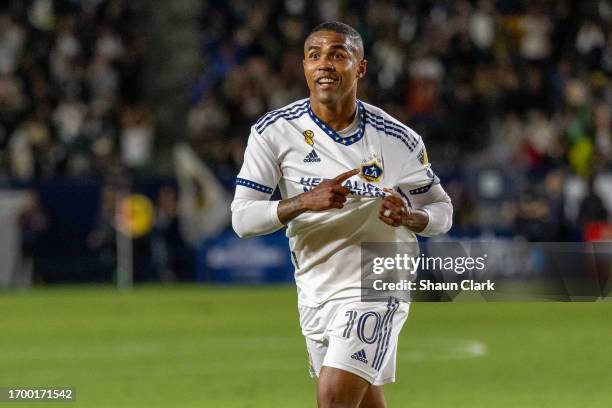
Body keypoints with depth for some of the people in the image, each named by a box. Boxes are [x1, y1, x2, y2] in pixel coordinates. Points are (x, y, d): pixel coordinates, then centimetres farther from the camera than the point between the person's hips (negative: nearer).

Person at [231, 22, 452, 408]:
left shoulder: (400, 140, -6)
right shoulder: (274, 131, -6)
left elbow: (442, 210, 6)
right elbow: (242, 218, -10)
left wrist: (408, 216, -18)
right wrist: (304, 202, -27)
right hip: (314, 288, 3)